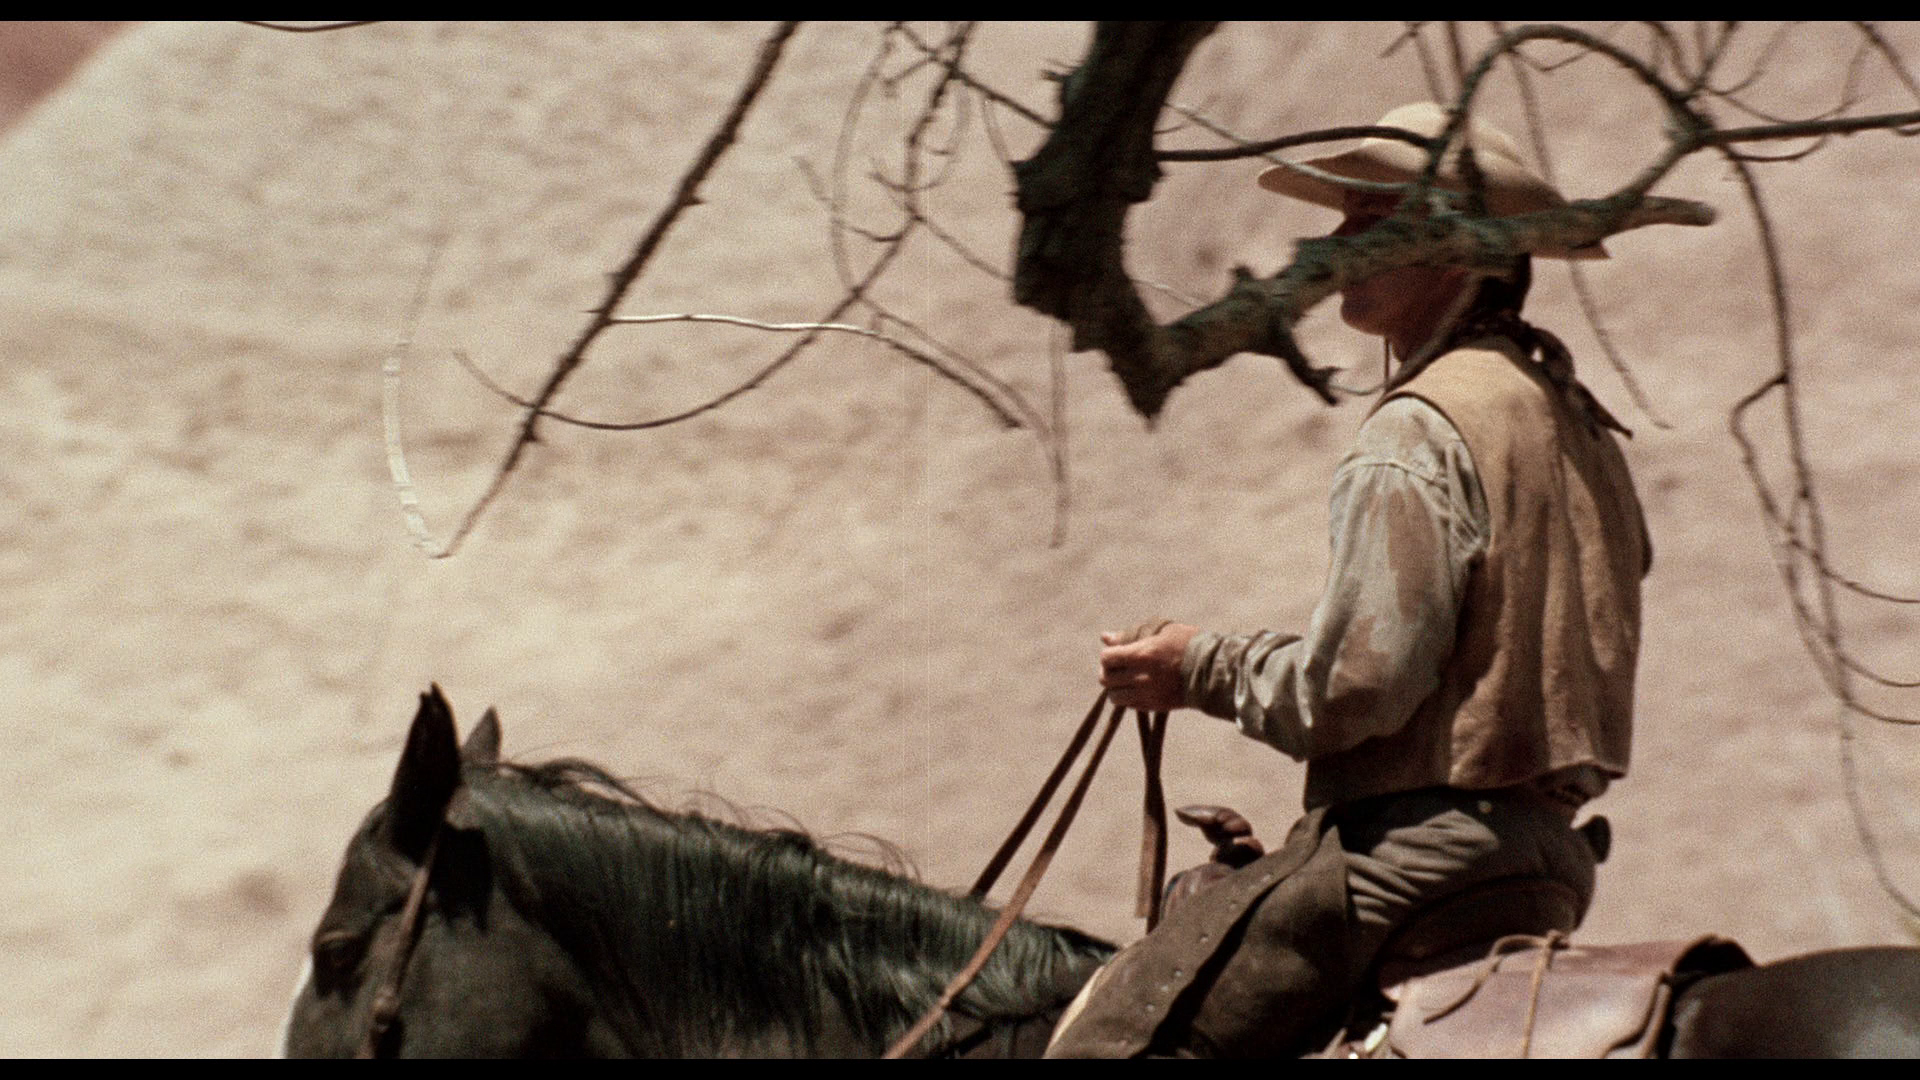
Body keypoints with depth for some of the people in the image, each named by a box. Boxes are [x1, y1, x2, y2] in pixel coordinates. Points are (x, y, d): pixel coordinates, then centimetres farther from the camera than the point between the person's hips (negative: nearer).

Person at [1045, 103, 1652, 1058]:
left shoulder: (1418, 429, -14)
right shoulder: (1574, 418, 15)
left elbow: (1357, 683, -19)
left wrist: (1204, 669, -4)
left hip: (1421, 837, -10)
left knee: (1104, 1041, -9)